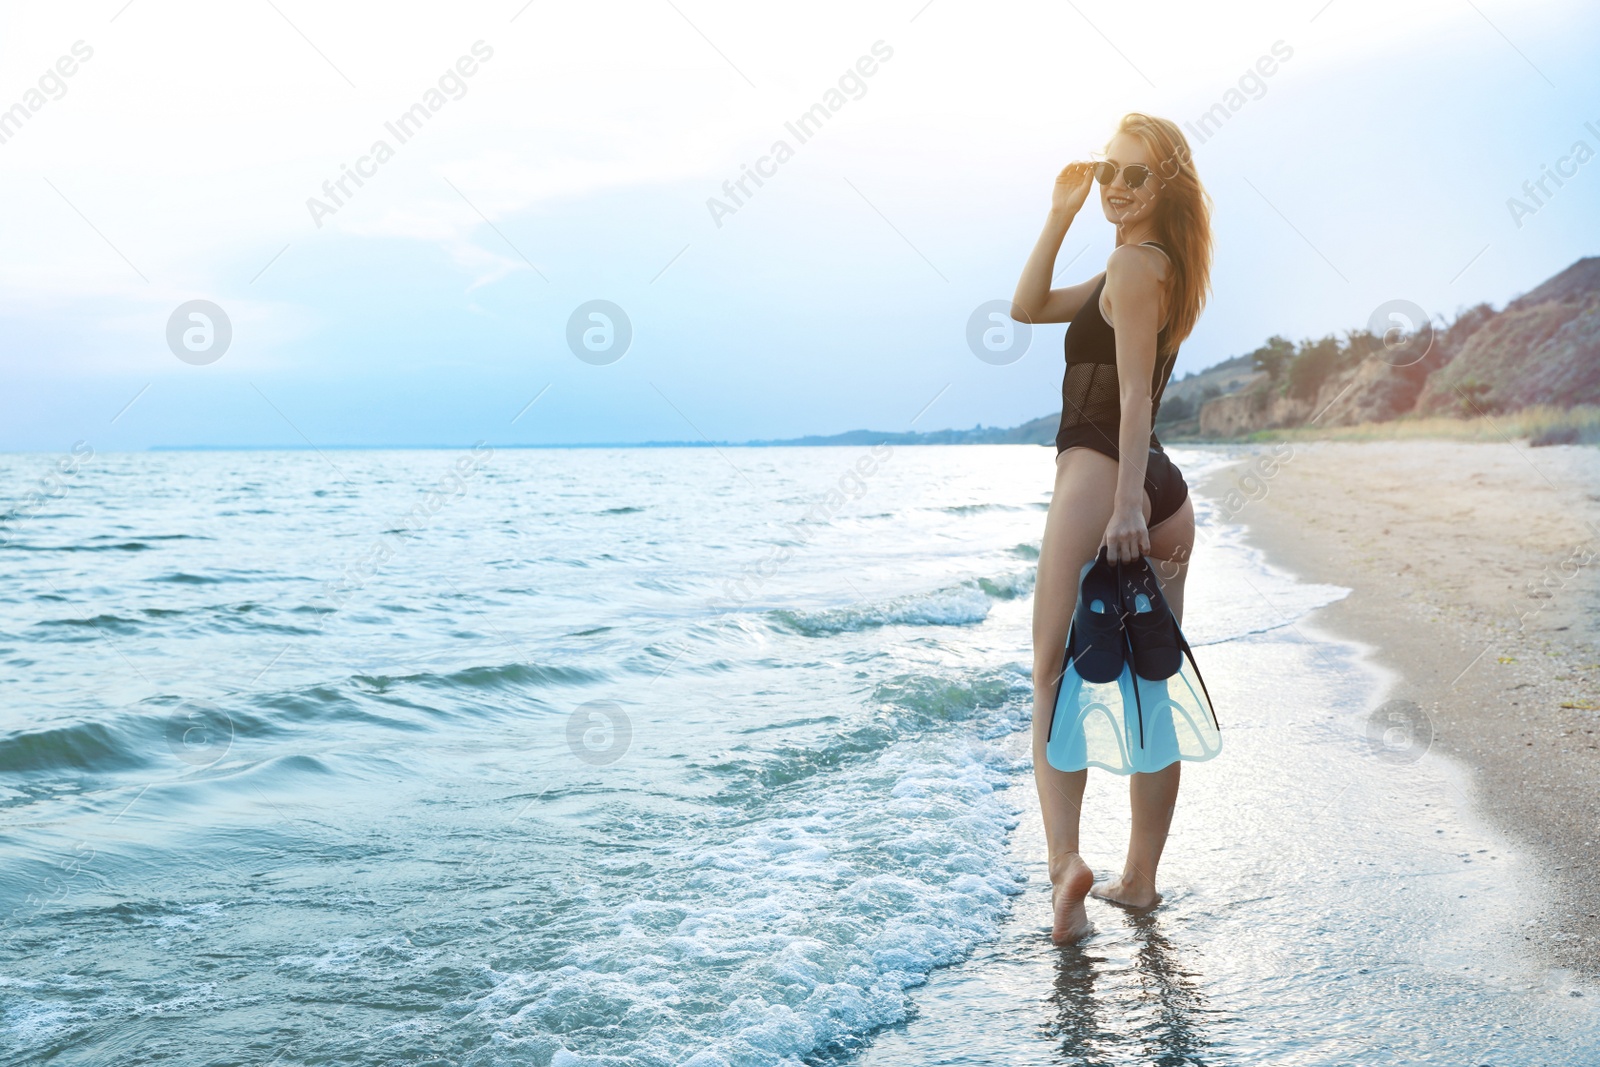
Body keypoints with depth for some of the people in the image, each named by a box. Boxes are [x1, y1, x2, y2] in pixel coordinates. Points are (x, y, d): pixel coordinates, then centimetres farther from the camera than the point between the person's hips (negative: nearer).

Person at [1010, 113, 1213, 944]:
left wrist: (1125, 503, -24)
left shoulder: (1135, 261, -6)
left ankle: (1066, 861, -20)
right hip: (1164, 492, 10)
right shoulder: (1157, 265, 21)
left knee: (1057, 676, -9)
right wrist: (1061, 214, 16)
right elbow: (1028, 308, 23)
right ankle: (1139, 876, 17)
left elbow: (1135, 392, -17)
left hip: (1099, 476, -9)